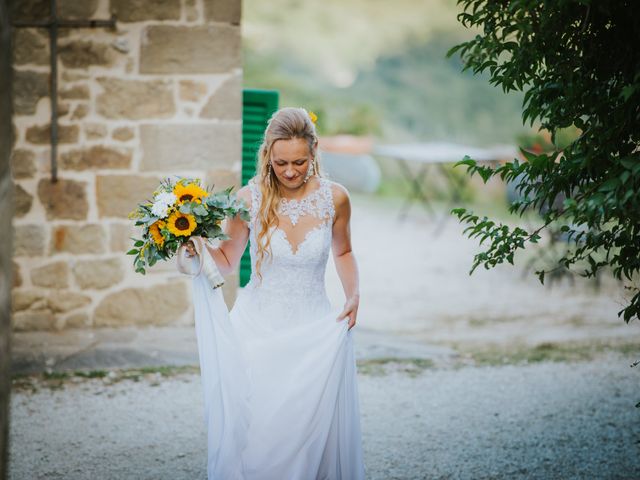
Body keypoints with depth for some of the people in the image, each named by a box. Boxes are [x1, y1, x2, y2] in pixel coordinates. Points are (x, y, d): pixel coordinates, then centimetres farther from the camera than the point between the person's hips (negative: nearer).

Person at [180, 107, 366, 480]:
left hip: (314, 332, 1)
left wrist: (353, 296, -1)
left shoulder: (334, 197, -5)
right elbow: (228, 260, 6)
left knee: (313, 433, 1)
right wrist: (201, 249, -15)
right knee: (255, 435, -1)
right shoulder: (250, 198, -8)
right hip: (257, 329, -1)